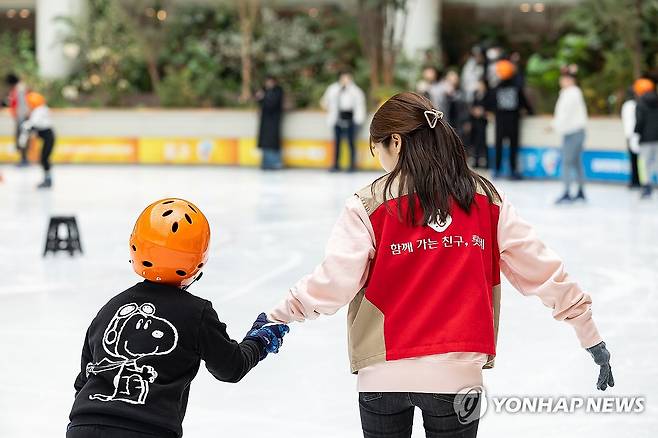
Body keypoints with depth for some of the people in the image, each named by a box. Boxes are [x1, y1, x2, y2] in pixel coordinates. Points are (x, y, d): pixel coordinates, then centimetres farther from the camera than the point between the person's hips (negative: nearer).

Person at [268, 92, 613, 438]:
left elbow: (333, 283, -13)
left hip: (385, 372, -2)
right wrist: (589, 332, 11)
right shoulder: (487, 201, 1)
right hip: (458, 371, 2)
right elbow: (542, 270, 3)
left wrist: (278, 317, 0)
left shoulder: (368, 206, -7)